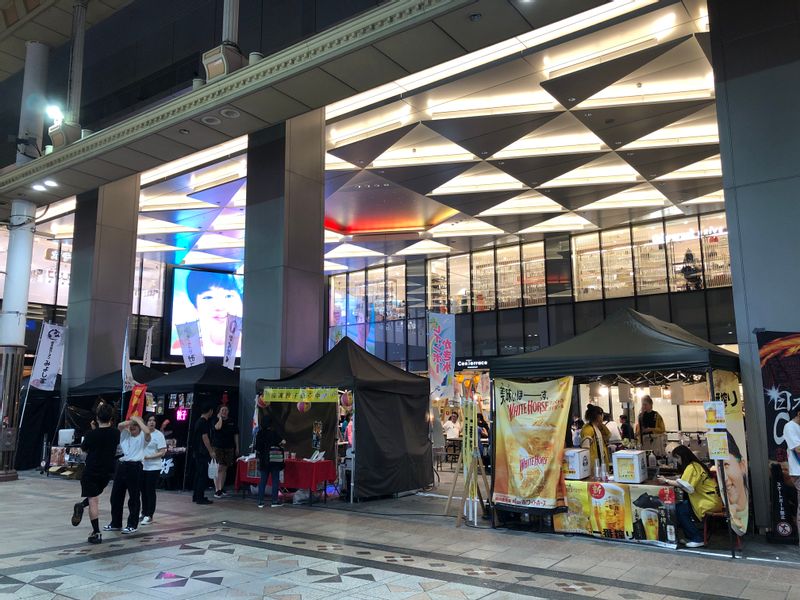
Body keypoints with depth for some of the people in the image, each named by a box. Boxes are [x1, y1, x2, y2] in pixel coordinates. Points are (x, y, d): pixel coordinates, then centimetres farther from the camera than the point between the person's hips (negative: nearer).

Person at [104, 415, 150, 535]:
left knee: (134, 497, 1)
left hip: (135, 467, -6)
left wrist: (138, 420, -14)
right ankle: (115, 523, 26)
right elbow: (120, 425, -6)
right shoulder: (126, 434, 13)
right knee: (116, 495, 12)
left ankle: (132, 525, 10)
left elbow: (147, 432, -25)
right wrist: (131, 420, -8)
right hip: (121, 465, 6)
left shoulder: (143, 437, -2)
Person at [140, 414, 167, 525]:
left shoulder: (159, 435, -10)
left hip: (153, 467, -5)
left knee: (150, 491, -2)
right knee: (143, 490, 13)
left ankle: (149, 516, 5)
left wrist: (149, 457, -21)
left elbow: (162, 453, -13)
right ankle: (144, 512, 27)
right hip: (141, 466, 5)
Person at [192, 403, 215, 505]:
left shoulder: (198, 421, 15)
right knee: (203, 475, -6)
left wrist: (210, 449, 26)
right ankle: (200, 497, -4)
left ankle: (196, 496, 20)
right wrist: (211, 451, -15)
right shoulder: (204, 422, -15)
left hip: (198, 451, 10)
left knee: (198, 474, 14)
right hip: (202, 452, -10)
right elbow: (205, 438, -19)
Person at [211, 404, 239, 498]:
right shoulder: (216, 420, 0)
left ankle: (221, 488, 19)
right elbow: (218, 427, -24)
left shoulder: (232, 422, 10)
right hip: (217, 447, -4)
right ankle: (217, 490, -10)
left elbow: (236, 435, 13)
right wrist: (220, 418, -9)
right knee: (218, 468, -11)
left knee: (224, 469, 10)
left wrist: (237, 447, 9)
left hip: (229, 448, 4)